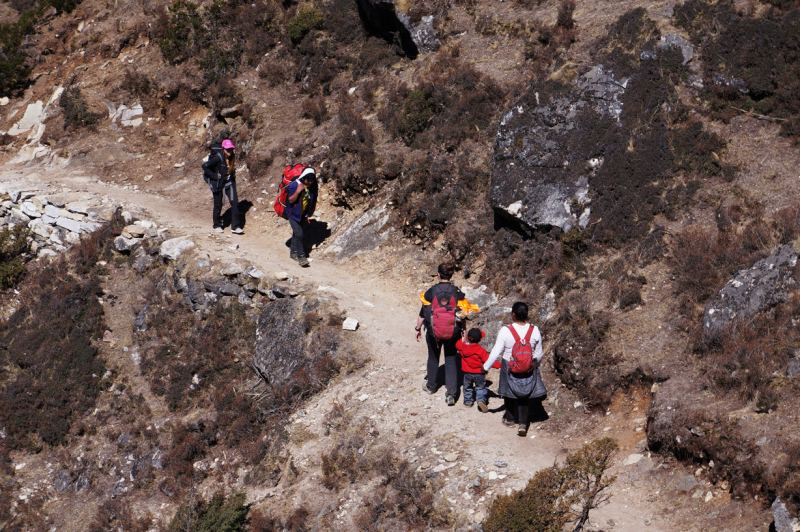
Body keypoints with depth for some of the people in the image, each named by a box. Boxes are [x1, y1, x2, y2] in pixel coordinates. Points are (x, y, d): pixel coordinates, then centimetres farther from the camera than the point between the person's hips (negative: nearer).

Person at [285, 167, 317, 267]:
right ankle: (301, 256, -10)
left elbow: (314, 201, 8)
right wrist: (297, 191, -33)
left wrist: (311, 212, 8)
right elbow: (291, 200, -21)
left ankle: (293, 252, 34)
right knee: (298, 234, -14)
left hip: (304, 214, 5)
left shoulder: (313, 187, -7)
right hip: (294, 214, -5)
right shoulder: (294, 185, -21)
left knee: (302, 234, 14)